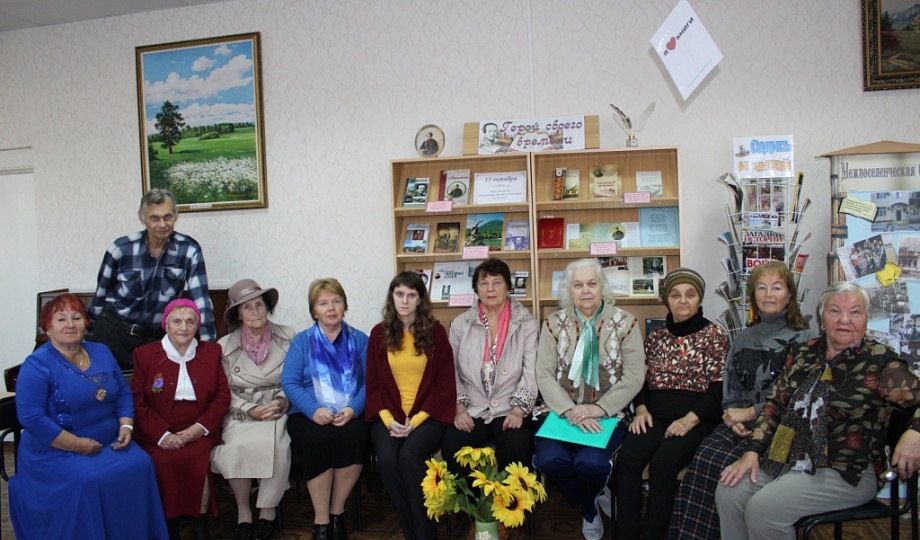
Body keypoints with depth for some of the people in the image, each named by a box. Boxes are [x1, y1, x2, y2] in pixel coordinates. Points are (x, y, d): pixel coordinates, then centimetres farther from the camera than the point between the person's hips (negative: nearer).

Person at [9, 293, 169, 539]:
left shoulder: (101, 352, 10)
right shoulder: (37, 365, -9)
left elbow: (124, 394, 15)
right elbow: (31, 417, -17)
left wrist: (126, 427, -3)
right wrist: (77, 445, -19)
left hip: (110, 444, 5)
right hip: (57, 451, -5)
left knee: (140, 465, -18)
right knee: (87, 480, -30)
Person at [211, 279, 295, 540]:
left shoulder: (287, 337, 1)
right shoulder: (225, 346, 3)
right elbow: (224, 392, 3)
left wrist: (283, 401, -13)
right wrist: (250, 410, -12)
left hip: (278, 411, -1)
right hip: (240, 414, 1)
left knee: (274, 444, -31)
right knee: (238, 447, -30)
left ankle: (268, 511, -8)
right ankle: (243, 511, -5)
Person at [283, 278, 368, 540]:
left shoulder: (360, 340, 12)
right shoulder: (301, 341, 10)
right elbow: (289, 383, -1)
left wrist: (354, 409, -17)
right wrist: (314, 410, -18)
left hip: (350, 415, 1)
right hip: (310, 415, 0)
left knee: (354, 438, -32)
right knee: (318, 441, -33)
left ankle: (337, 513, -10)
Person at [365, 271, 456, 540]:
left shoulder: (435, 331, 1)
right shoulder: (379, 333, 7)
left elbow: (445, 384, -1)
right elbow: (374, 384, 7)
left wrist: (416, 420, -12)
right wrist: (388, 419, -10)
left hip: (428, 414, -2)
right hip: (389, 416, 2)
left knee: (410, 456, -28)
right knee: (387, 459, -25)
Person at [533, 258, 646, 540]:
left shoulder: (625, 323, 1)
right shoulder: (554, 324, 4)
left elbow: (634, 377, -5)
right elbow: (544, 375, -3)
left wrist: (599, 408, -18)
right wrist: (569, 411, -19)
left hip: (608, 414, -1)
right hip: (564, 413, 2)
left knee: (589, 462, -28)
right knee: (548, 459, -26)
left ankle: (590, 508, 12)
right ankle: (591, 503, 9)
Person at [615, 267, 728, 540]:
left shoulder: (714, 335, 4)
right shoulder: (655, 335, 16)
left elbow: (718, 387, -4)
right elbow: (642, 379, 16)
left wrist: (689, 419, -17)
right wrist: (641, 409, -4)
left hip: (696, 417, -3)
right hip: (656, 413, 3)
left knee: (662, 462, -30)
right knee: (627, 458, -24)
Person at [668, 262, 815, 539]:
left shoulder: (804, 339, 1)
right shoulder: (744, 338, 18)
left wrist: (748, 413, -10)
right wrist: (732, 415, -3)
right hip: (739, 423, 4)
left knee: (730, 465, -29)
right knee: (704, 458, -25)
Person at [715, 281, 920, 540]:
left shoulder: (880, 362, -4)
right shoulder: (804, 354, 11)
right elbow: (775, 404, 10)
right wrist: (752, 452, 0)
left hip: (848, 472, -5)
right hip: (789, 458, 6)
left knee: (762, 509, -24)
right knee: (728, 492, -14)